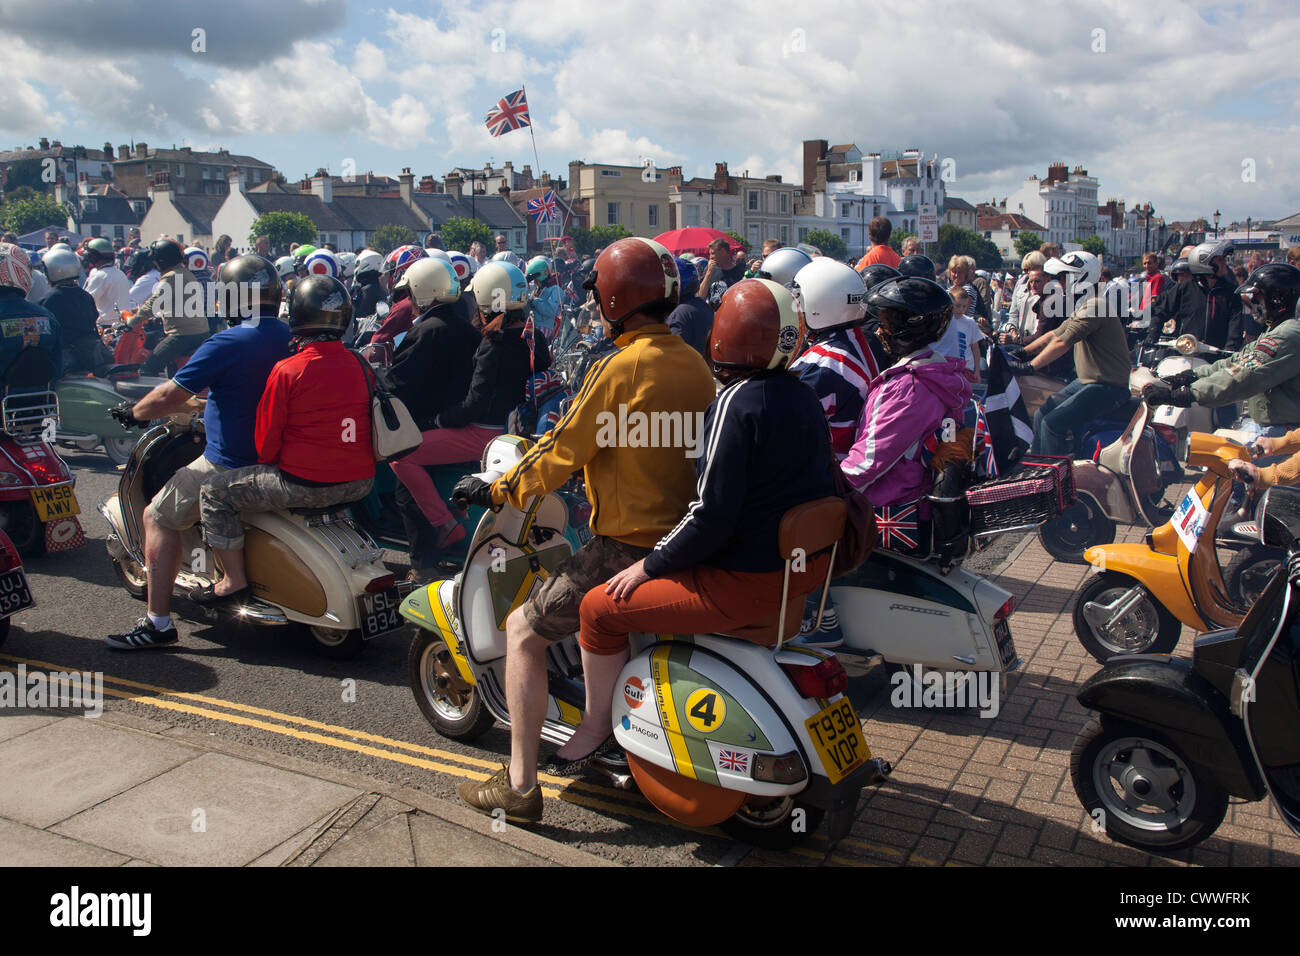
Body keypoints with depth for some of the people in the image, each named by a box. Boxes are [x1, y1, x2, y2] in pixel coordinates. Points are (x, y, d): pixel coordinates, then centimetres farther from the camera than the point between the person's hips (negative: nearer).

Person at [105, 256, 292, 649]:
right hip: (280, 460, 8)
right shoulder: (289, 338, 4)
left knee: (159, 517, 5)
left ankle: (158, 621, 1)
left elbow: (169, 397, -15)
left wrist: (133, 412, 4)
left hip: (230, 464, -8)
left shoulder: (227, 343, -18)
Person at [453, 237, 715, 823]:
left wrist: (498, 490, 2)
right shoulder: (695, 365, 7)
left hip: (630, 546, -8)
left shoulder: (621, 368, -16)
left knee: (523, 631, 4)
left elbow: (564, 450, -12)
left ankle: (520, 784, 6)